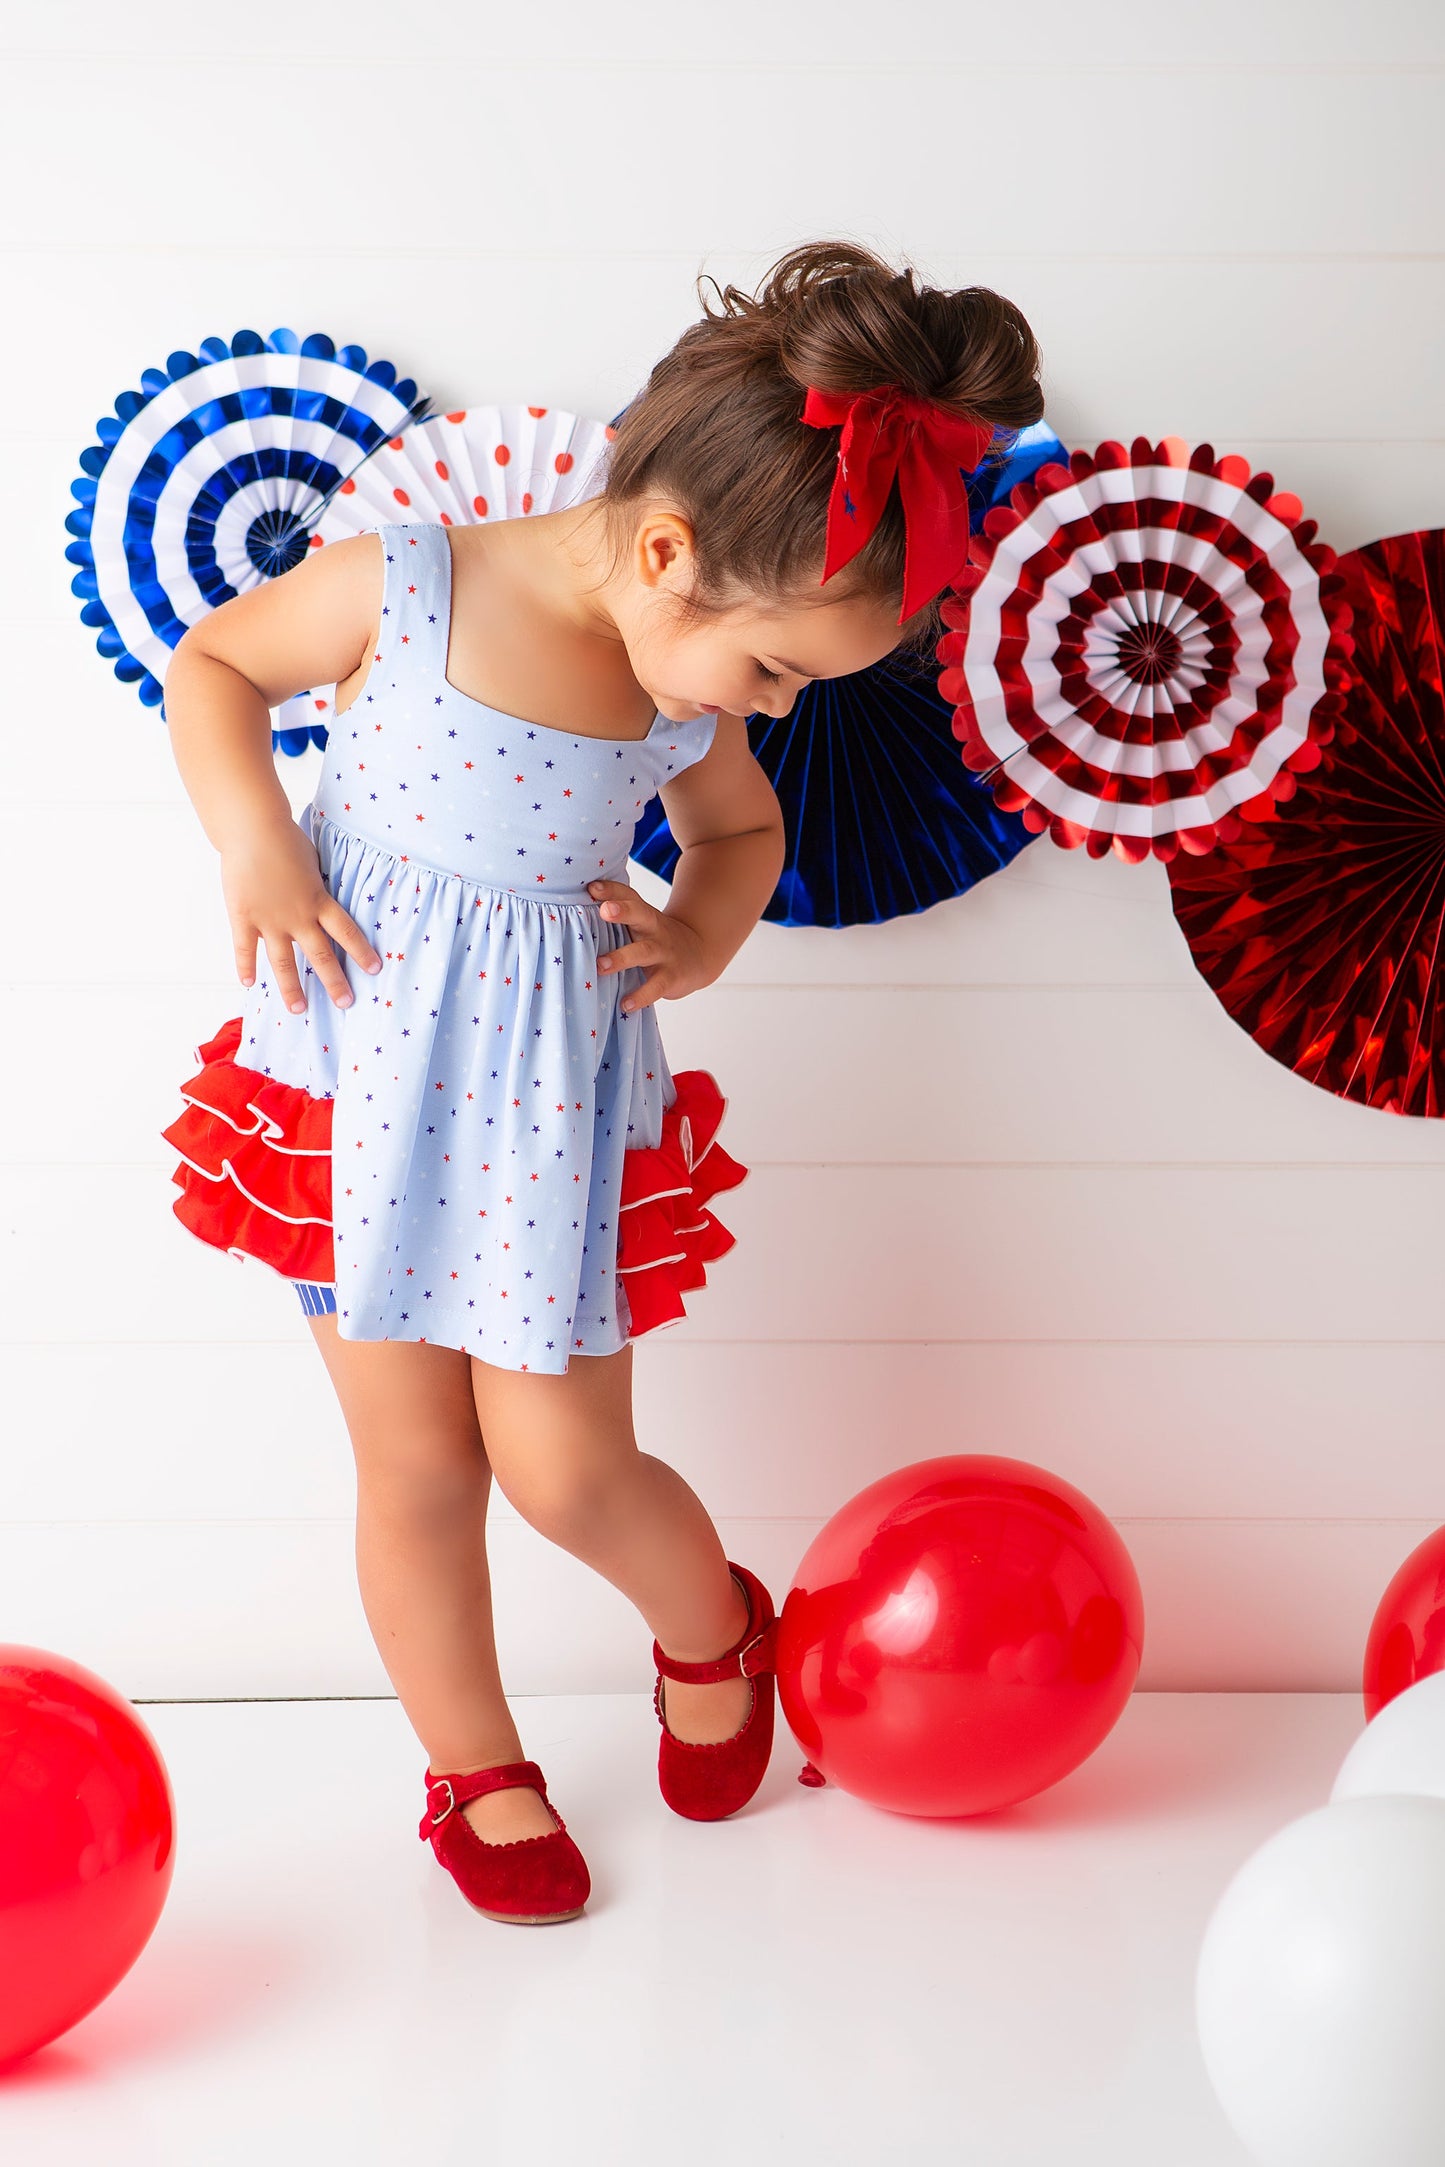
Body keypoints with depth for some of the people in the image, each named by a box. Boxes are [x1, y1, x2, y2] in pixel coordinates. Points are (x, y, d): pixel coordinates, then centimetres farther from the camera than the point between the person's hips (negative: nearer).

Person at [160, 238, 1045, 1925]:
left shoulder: (688, 684, -5)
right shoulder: (400, 593, -17)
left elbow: (743, 829, 16)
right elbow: (211, 664, 0)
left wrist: (708, 930, -4)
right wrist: (249, 834, -15)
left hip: (551, 1090, 2)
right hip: (367, 1065, -1)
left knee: (564, 1468, 1)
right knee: (416, 1466, 7)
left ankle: (714, 1627, 34)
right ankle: (474, 1772, 29)